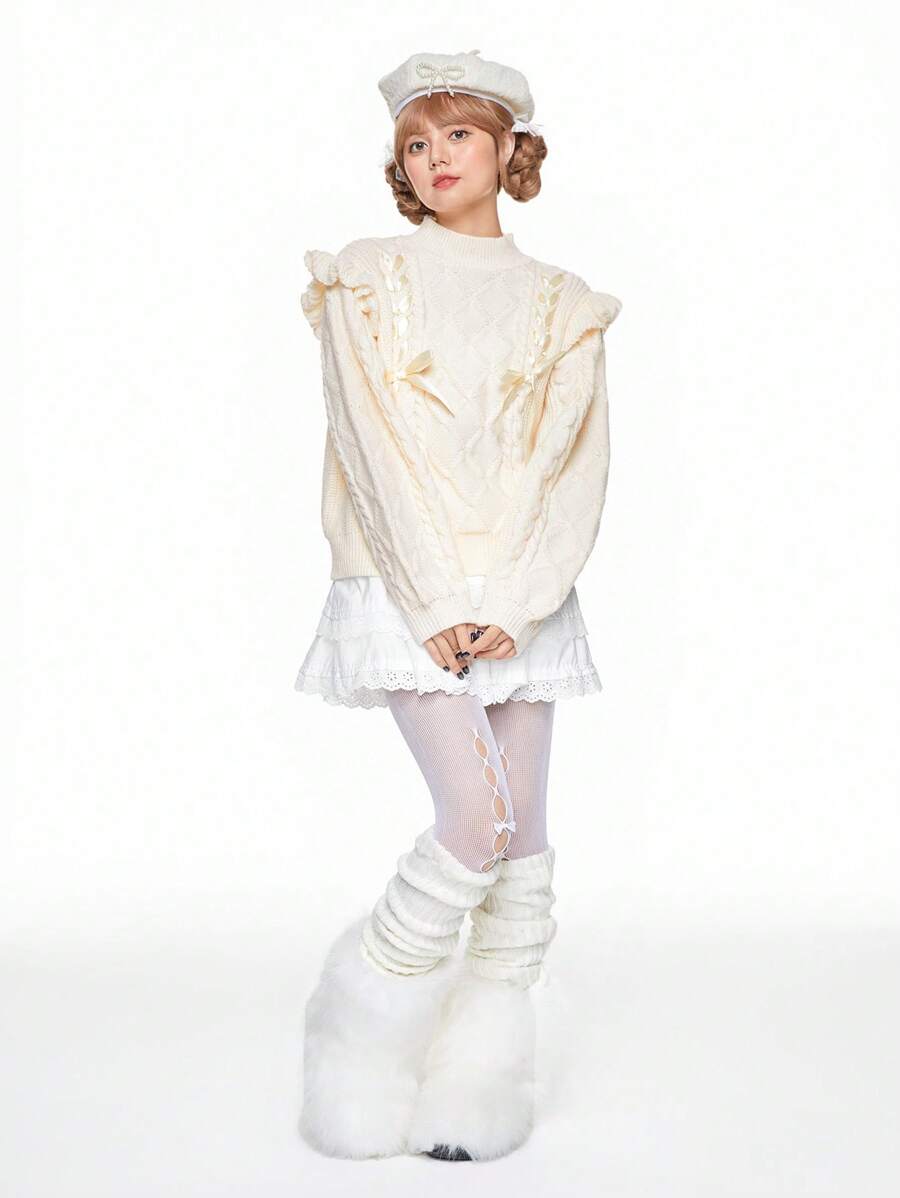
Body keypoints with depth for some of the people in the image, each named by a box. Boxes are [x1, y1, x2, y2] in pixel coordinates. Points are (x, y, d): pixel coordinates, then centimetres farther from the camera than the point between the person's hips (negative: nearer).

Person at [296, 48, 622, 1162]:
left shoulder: (562, 305, 11)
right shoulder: (366, 279, 5)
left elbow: (575, 466, 2)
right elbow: (381, 451, -5)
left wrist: (510, 606, -12)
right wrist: (441, 605, -14)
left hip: (525, 597, 3)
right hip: (408, 589, -3)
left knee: (524, 839, 0)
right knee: (479, 821, -13)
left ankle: (476, 1085, 14)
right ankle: (367, 1049, 8)